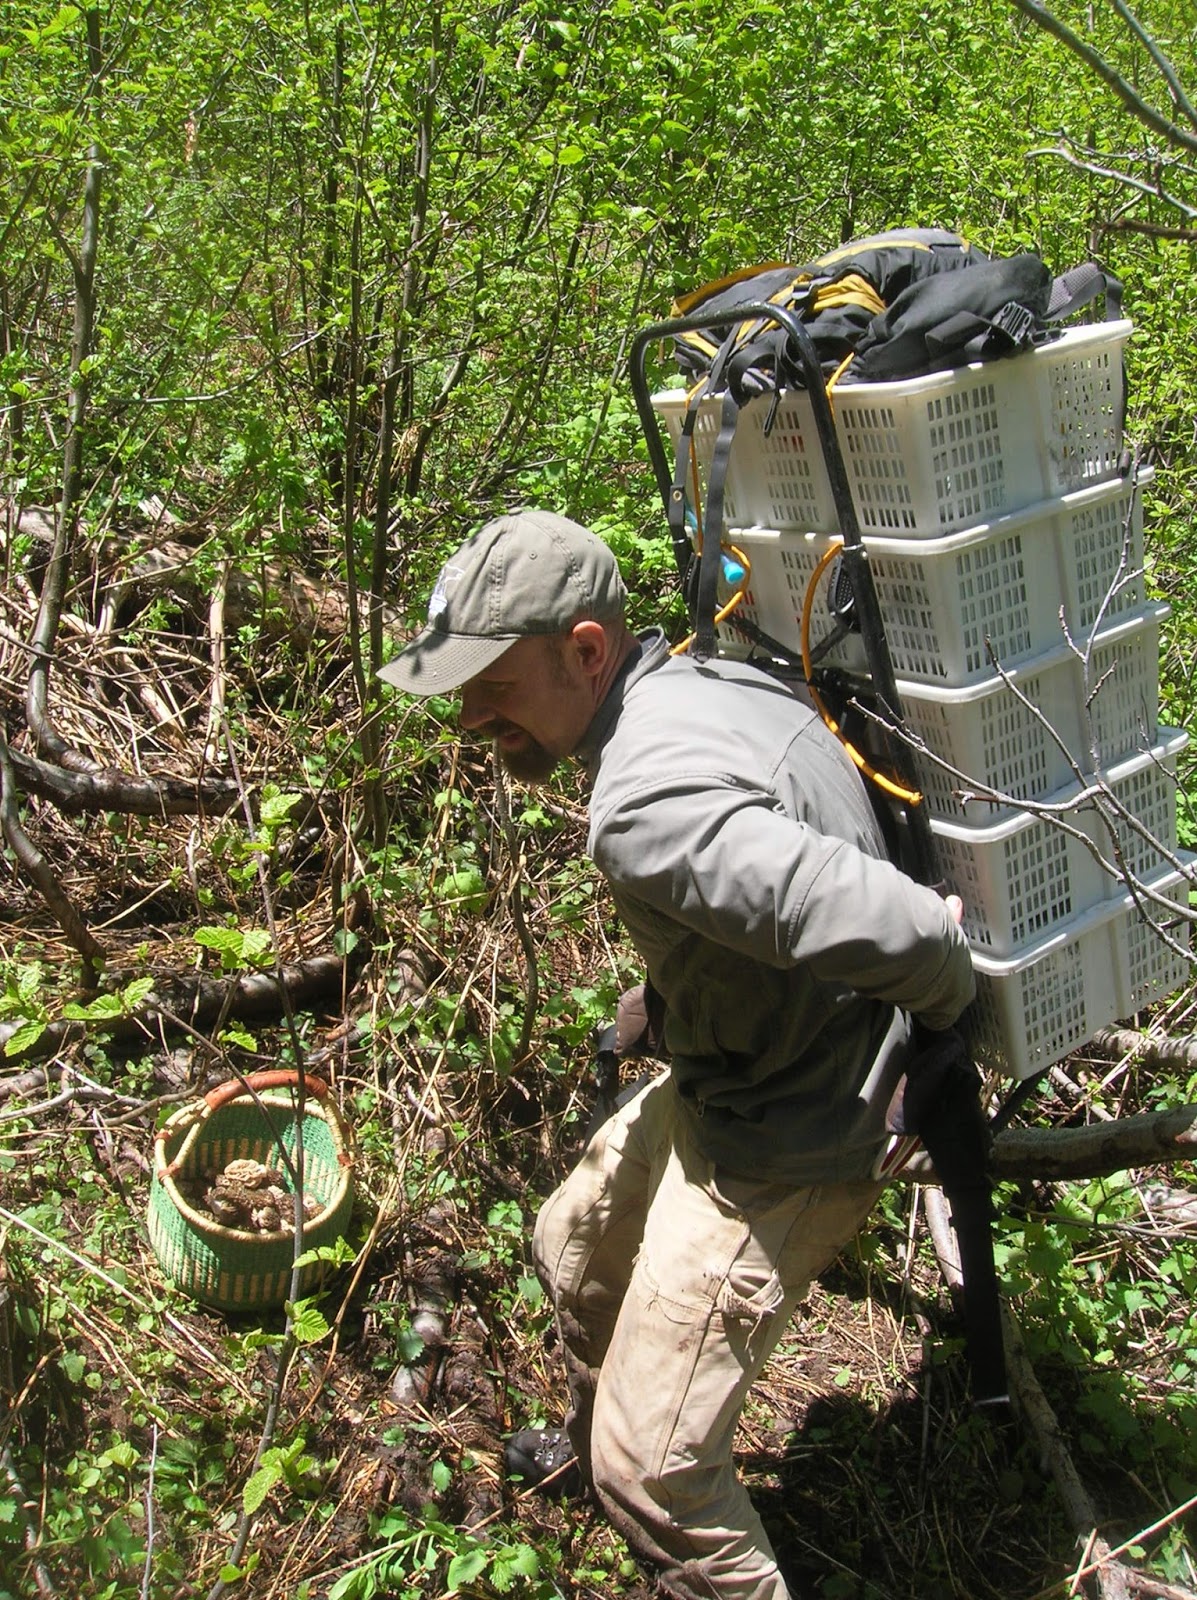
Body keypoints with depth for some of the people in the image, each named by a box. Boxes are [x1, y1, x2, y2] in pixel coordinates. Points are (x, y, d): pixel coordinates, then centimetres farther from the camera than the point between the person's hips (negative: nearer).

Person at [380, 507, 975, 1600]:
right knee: (574, 1247, 30)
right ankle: (594, 1440, 58)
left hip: (774, 1155, -10)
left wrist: (945, 1003, -20)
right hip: (714, 1088, 10)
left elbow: (895, 933, -42)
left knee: (654, 1468, -3)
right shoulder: (713, 680, -3)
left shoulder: (649, 802, -34)